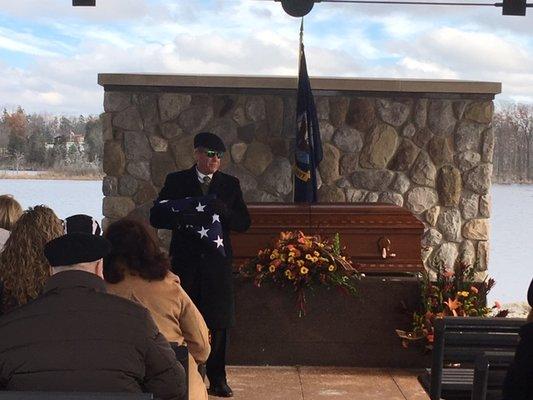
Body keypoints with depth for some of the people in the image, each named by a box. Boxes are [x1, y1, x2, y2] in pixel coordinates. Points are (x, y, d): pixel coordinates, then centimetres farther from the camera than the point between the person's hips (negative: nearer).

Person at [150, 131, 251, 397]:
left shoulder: (230, 184, 9)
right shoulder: (176, 181, 6)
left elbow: (244, 223, 6)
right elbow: (156, 218, 2)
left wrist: (223, 211, -13)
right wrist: (183, 218, -15)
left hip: (217, 263, 1)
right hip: (184, 263, -1)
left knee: (218, 323, 2)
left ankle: (217, 378, 10)